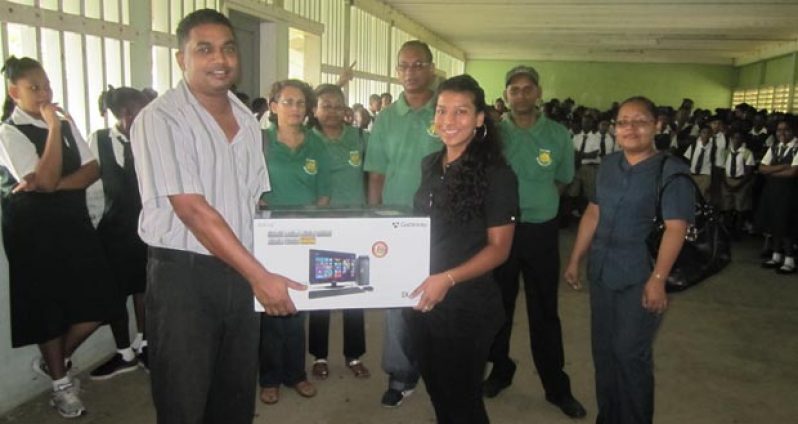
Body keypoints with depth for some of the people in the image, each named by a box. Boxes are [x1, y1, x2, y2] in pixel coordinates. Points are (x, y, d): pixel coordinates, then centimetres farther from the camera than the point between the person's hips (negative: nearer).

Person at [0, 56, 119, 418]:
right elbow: (46, 179, -22)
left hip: (74, 221, 6)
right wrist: (53, 127, -19)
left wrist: (54, 185, -16)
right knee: (48, 308, 7)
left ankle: (53, 361, 29)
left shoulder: (66, 124, 8)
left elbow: (93, 170, -1)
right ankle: (61, 382, 26)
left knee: (98, 303, 4)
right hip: (34, 229, -5)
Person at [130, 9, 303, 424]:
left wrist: (256, 273, 6)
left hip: (240, 271, 6)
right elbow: (192, 209, -19)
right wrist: (259, 275, -20)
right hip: (183, 272, -6)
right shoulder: (160, 119, -12)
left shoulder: (247, 120, 9)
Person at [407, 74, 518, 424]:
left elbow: (499, 248, -14)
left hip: (467, 304, -6)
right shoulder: (430, 165, 7)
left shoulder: (496, 174, -12)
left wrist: (448, 279, -24)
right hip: (422, 300, 6)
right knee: (437, 392, 21)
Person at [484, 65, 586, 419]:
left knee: (544, 311, 9)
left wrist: (535, 204, 5)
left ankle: (557, 387, 23)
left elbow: (562, 181, 12)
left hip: (541, 231, 0)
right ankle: (500, 370, 34)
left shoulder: (558, 135, -1)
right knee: (499, 306, 14)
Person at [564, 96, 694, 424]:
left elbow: (675, 229, -16)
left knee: (630, 354, 3)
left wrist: (658, 279, -22)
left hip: (640, 278, -5)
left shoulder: (671, 171, -10)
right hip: (601, 273, 6)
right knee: (603, 350, 14)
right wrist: (575, 259, 11)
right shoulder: (608, 166, 7)